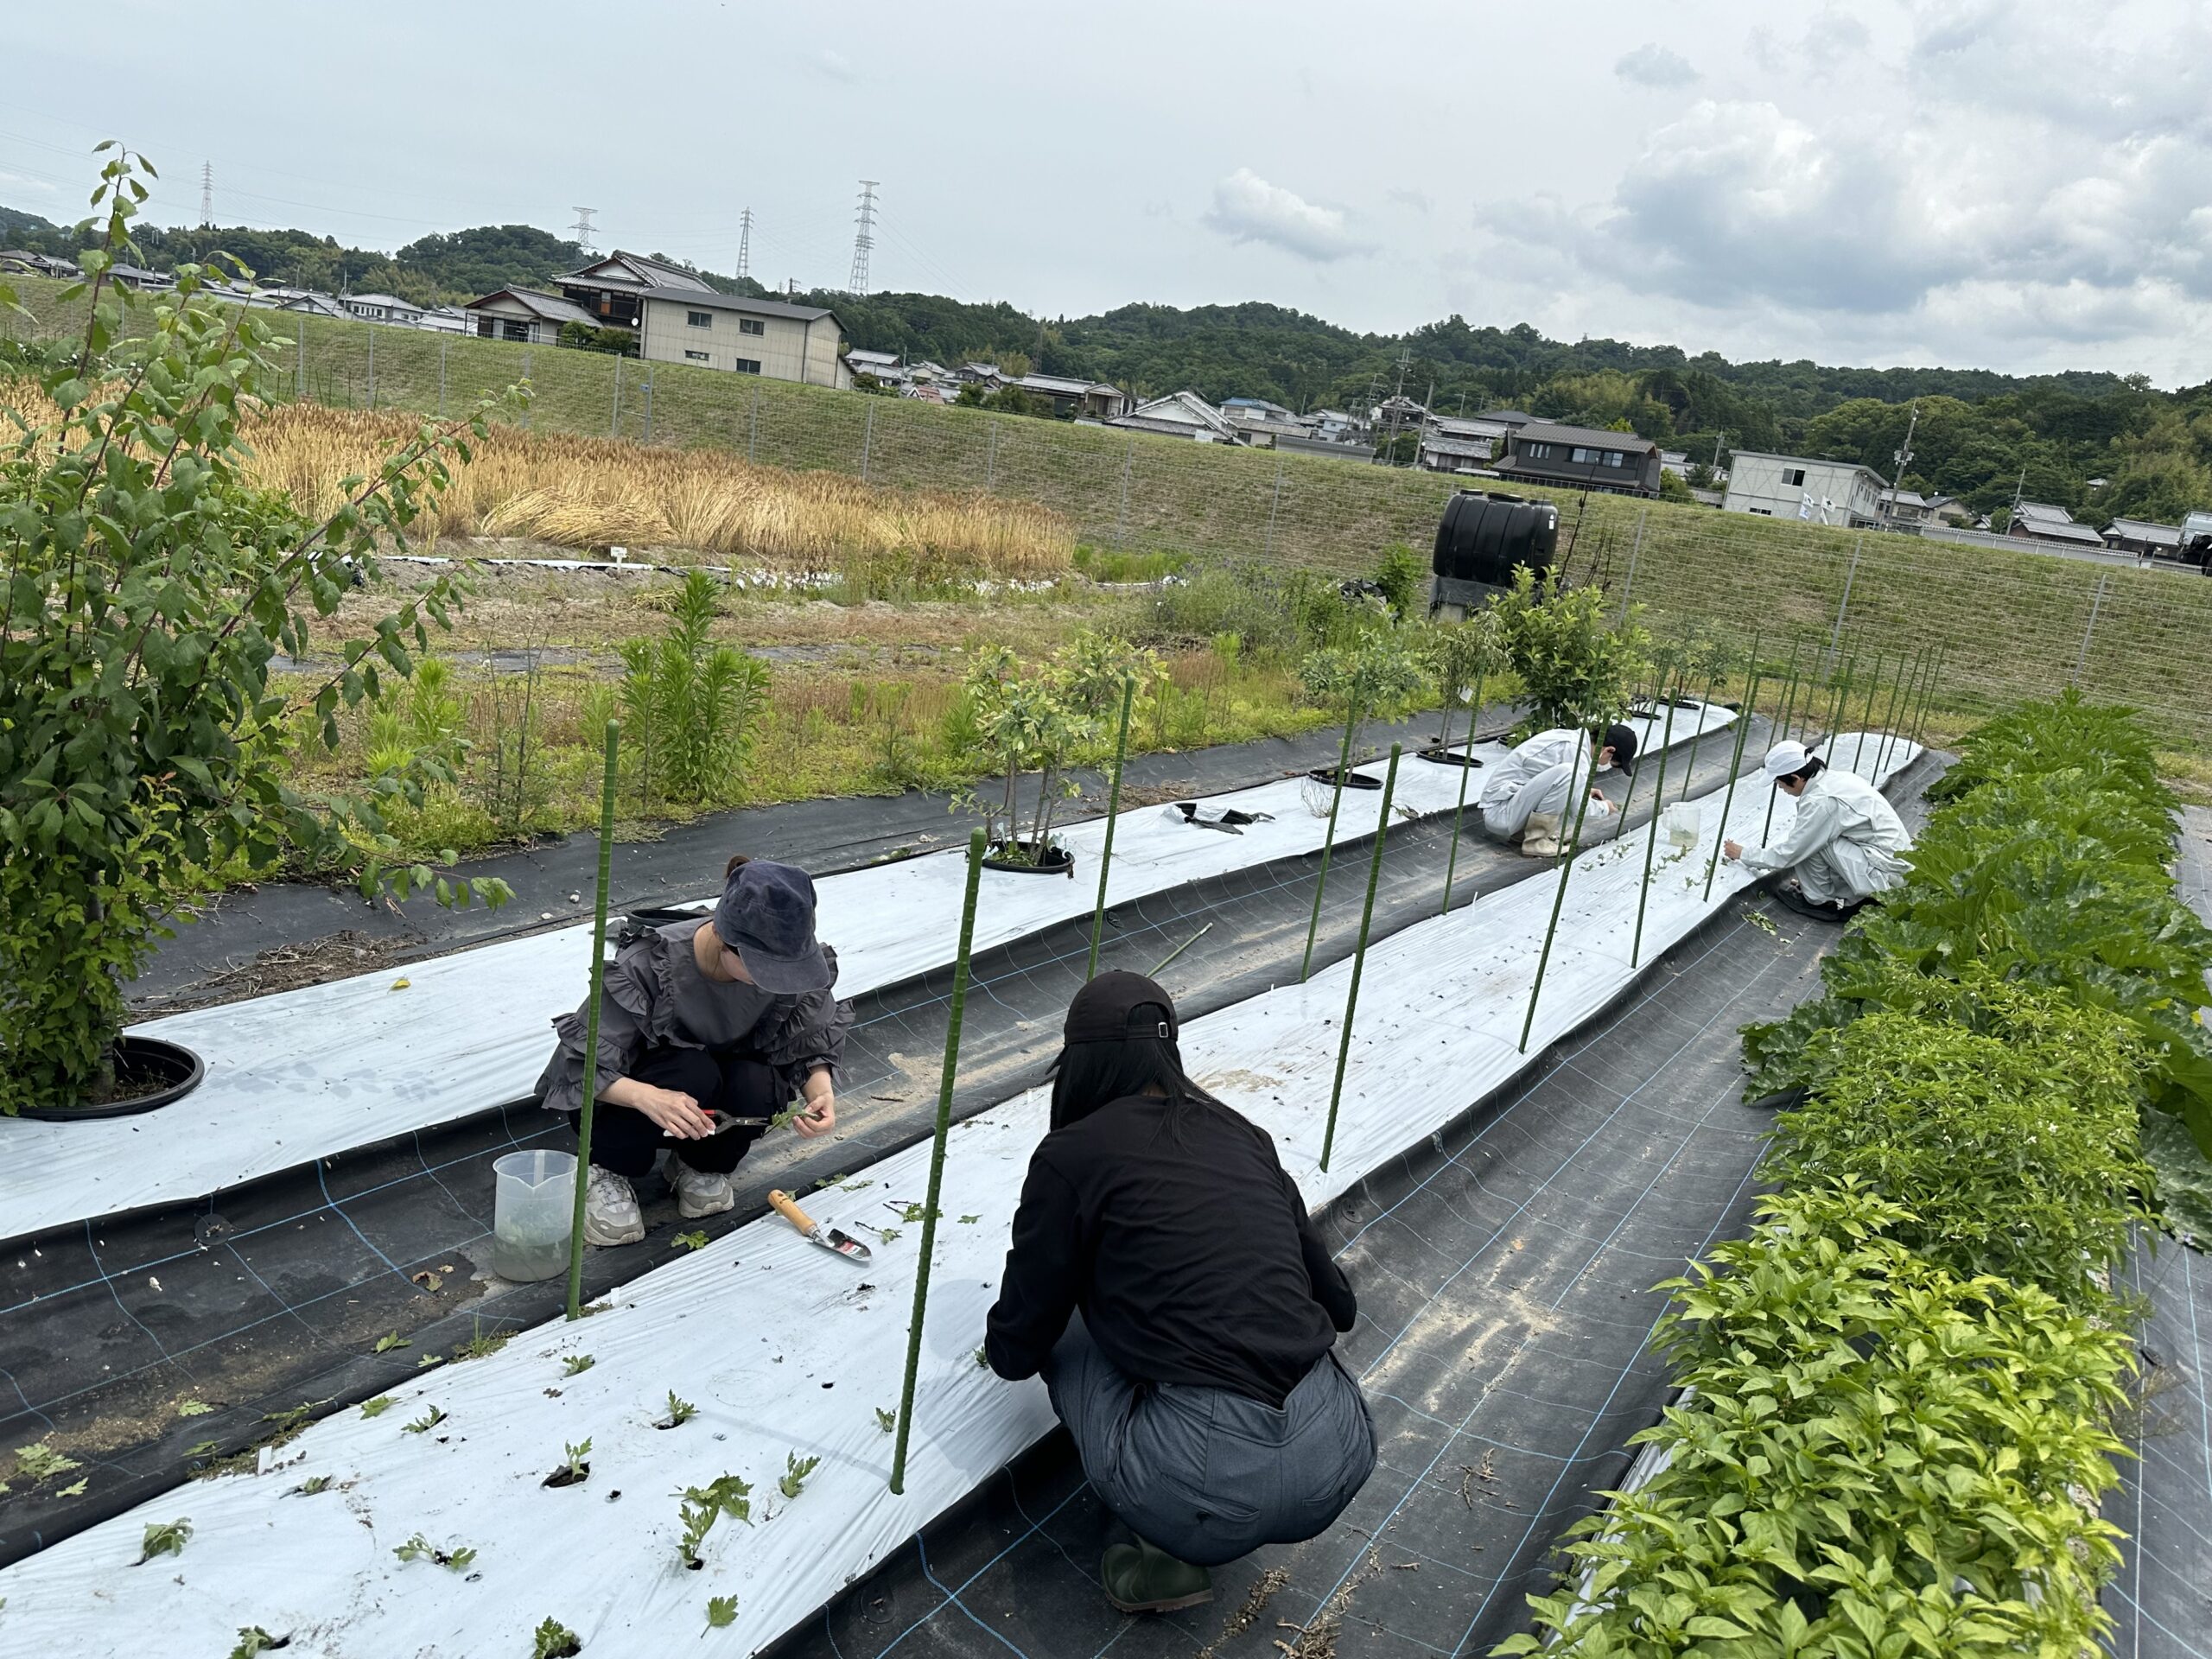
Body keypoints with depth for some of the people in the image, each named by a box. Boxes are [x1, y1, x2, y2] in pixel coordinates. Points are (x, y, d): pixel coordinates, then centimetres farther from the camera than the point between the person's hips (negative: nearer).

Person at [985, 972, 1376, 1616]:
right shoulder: (1244, 1137, 15)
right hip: (1340, 1463, 5)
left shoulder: (1072, 1157, 0)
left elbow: (1018, 1350, 9)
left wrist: (1004, 1346, 34)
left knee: (1065, 1335, 21)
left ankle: (1168, 1552, 8)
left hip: (1210, 1490, -5)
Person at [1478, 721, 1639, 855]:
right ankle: (1536, 841, -17)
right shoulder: (1576, 750, -18)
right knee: (1567, 772, -26)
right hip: (1500, 810, -10)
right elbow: (1580, 811, -16)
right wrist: (1604, 807, 4)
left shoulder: (1571, 737, 10)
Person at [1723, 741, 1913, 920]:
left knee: (1809, 844, -13)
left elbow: (1787, 855, -12)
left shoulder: (1820, 802, -21)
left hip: (1885, 871, -9)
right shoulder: (1834, 777, 5)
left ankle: (1821, 901, 4)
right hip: (1895, 855, 9)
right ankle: (1853, 898, 16)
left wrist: (1744, 854, 1)